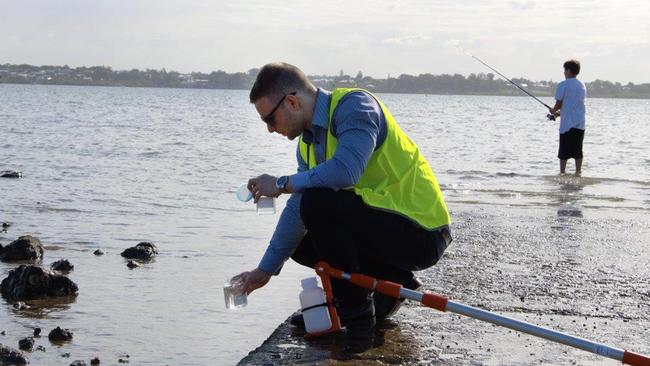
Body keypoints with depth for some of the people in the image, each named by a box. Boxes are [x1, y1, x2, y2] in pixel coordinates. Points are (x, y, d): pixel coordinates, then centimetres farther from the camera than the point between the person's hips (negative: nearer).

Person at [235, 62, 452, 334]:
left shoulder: (355, 105, -17)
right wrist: (265, 271, 13)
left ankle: (355, 311, -13)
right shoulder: (308, 142, 10)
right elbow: (297, 211, 13)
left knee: (319, 204, -24)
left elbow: (344, 171, -33)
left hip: (421, 234, -10)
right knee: (302, 246, 12)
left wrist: (282, 184, -20)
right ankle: (393, 282, 13)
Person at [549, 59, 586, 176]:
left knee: (564, 152, 0)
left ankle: (562, 172, 0)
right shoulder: (582, 85, 12)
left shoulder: (563, 85, -8)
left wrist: (554, 110, 14)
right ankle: (578, 172, 10)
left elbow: (559, 104, -8)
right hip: (580, 123, 5)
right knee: (578, 151, 9)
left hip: (567, 123, -5)